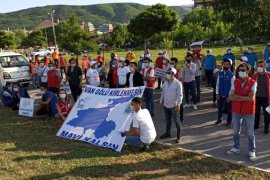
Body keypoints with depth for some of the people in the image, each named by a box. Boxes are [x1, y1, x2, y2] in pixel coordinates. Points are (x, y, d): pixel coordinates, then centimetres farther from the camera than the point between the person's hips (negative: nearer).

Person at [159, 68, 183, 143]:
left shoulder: (178, 83, -14)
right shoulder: (165, 82, 6)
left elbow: (180, 95, -14)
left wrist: (178, 105, -17)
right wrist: (161, 101, 16)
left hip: (174, 106, -6)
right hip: (166, 105, 6)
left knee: (176, 121, 4)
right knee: (168, 120, 20)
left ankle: (178, 136, 14)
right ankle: (167, 133, 36)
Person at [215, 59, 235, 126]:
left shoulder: (232, 75, -11)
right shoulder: (220, 74, 1)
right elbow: (217, 84, 4)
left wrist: (229, 96, -14)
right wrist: (217, 93, 0)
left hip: (228, 95, -4)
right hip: (220, 95, 4)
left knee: (229, 109, 11)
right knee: (220, 108, 17)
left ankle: (229, 121, 27)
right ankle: (219, 119, 36)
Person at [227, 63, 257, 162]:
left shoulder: (253, 83, -9)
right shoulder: (235, 82, 2)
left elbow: (251, 98, -18)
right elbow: (231, 97, -5)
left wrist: (238, 96, -12)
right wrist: (245, 98, -16)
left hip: (249, 112, -4)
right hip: (236, 110, 4)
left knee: (250, 133, 5)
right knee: (236, 131, 16)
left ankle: (252, 151, 19)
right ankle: (236, 148, 33)